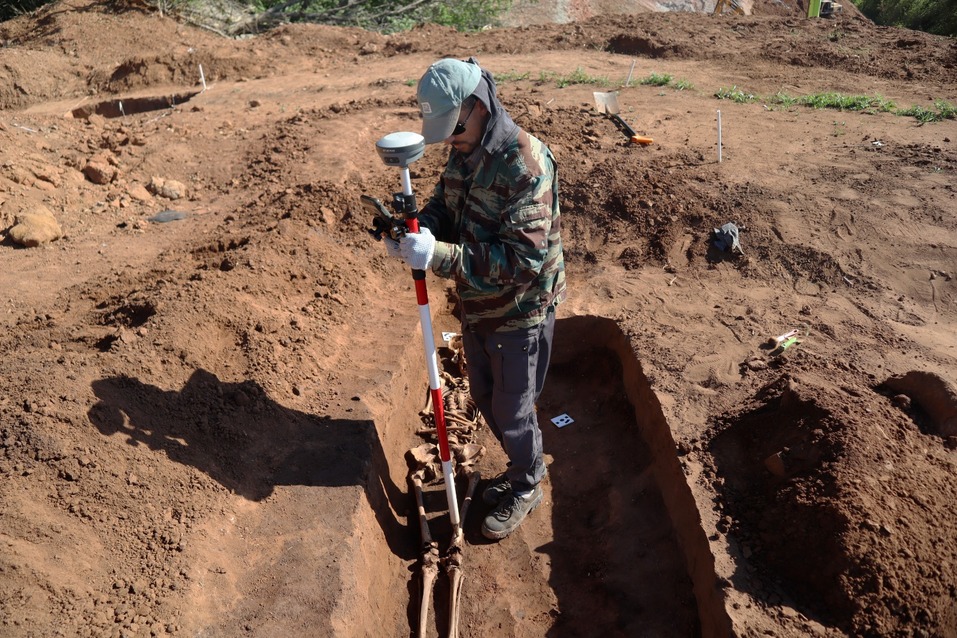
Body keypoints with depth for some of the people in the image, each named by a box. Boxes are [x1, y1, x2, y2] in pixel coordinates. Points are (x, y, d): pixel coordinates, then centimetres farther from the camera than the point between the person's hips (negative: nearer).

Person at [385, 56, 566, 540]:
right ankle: (526, 465, 49)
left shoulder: (525, 163, -27)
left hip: (520, 312, -8)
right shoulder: (464, 152, 0)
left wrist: (439, 256, -37)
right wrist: (419, 226, -13)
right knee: (484, 396, 23)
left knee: (512, 410, 9)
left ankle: (525, 488, 38)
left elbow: (524, 260, -32)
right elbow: (445, 204, 11)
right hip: (476, 306, 8)